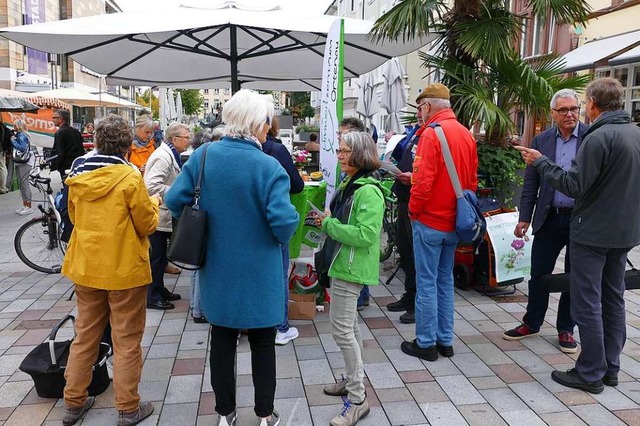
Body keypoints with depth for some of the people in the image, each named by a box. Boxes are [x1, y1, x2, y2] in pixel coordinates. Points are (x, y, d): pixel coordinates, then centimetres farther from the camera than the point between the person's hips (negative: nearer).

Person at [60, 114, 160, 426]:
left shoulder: (78, 176, 1)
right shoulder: (130, 178, -16)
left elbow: (74, 216, 14)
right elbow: (146, 225, -11)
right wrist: (153, 203, 7)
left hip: (85, 267, 6)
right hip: (124, 269, -5)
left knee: (85, 335, 19)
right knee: (126, 341, 7)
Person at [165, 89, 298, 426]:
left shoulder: (203, 155, -7)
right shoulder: (267, 166, -20)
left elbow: (175, 200, -6)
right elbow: (283, 220, -27)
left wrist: (202, 225, 10)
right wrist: (284, 235, -4)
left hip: (218, 268, 4)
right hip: (258, 272, -3)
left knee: (222, 340, 18)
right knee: (262, 343, 15)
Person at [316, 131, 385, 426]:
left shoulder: (369, 191, -20)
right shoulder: (348, 184, 11)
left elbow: (366, 235, -27)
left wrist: (329, 224, -18)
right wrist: (328, 221, 3)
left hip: (352, 267, -10)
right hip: (343, 264, 10)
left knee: (341, 329, -7)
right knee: (348, 324, 19)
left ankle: (357, 399, 4)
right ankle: (354, 380, 35)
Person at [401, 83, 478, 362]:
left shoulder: (432, 133, -16)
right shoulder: (466, 134, 7)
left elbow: (424, 181, -21)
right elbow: (472, 179, 12)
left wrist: (413, 210, -7)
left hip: (430, 221, -7)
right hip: (454, 222, 7)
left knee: (427, 283, 2)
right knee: (445, 280, 15)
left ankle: (426, 343, 12)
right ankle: (445, 341, 24)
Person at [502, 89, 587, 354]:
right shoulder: (541, 140, 4)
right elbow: (531, 182, 5)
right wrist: (525, 217, 2)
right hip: (550, 218, 2)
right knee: (539, 273, 9)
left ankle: (566, 329, 26)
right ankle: (532, 323, 26)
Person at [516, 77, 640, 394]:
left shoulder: (599, 137, -19)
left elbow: (574, 186, -20)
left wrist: (540, 162, -13)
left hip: (593, 233, -8)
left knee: (587, 303, 1)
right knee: (613, 299, 16)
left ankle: (590, 373, 9)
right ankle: (610, 368, 26)